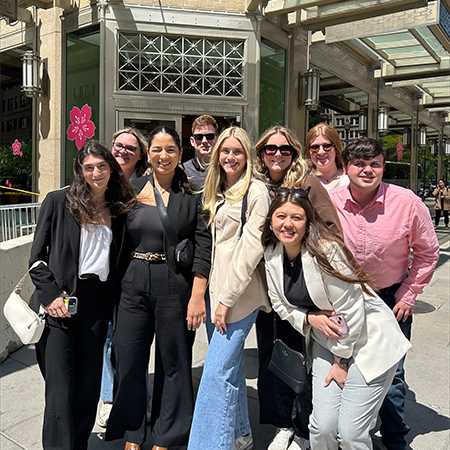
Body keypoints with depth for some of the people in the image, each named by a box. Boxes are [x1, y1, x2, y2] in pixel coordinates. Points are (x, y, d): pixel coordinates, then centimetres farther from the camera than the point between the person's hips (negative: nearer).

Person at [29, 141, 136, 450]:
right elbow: (37, 257, 0)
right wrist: (51, 295, -11)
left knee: (89, 383, 10)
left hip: (97, 302, 4)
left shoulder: (119, 210, 11)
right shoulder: (58, 201, 1)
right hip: (60, 303, -3)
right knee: (60, 387, -2)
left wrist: (116, 306, 5)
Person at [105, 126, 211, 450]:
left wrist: (198, 296, -13)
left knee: (173, 362, 9)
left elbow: (203, 247, -7)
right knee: (129, 361, 11)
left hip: (175, 286, -2)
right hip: (134, 283, 3)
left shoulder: (192, 194, -2)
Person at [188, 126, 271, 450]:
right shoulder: (219, 193, 17)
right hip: (222, 289, 9)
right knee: (231, 365, 17)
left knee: (217, 372, -7)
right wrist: (217, 292, 15)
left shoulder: (256, 191, -9)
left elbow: (252, 247, -16)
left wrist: (228, 297, -17)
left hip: (241, 293, -8)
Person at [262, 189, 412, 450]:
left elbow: (350, 312, -20)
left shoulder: (326, 251, -24)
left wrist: (341, 362, -11)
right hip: (326, 343, 5)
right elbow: (280, 303, 6)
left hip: (366, 342, -5)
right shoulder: (272, 254, -4)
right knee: (322, 428, 0)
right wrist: (309, 318, -14)